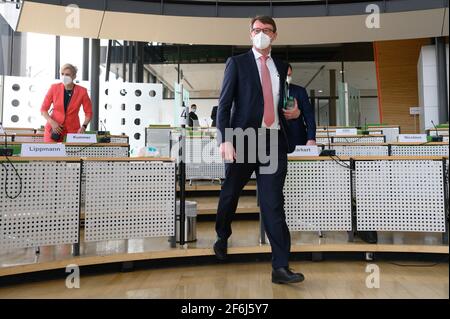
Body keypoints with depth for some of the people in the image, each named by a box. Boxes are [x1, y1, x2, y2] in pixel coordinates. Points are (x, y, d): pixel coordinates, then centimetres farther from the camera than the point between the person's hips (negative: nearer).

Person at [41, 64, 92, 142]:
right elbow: (43, 109, 5)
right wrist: (52, 122, -10)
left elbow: (88, 112, 4)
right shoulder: (54, 88, -2)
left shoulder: (82, 91, -5)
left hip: (72, 131, -1)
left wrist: (84, 126, -10)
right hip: (53, 129, 1)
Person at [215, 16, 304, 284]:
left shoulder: (282, 67, 16)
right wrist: (225, 139, -15)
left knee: (274, 203, -3)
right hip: (243, 140, -2)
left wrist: (294, 112, 4)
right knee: (230, 196, 12)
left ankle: (281, 267, -1)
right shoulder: (237, 63, 4)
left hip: (274, 141, 2)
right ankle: (222, 239, 39)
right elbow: (224, 104, -4)